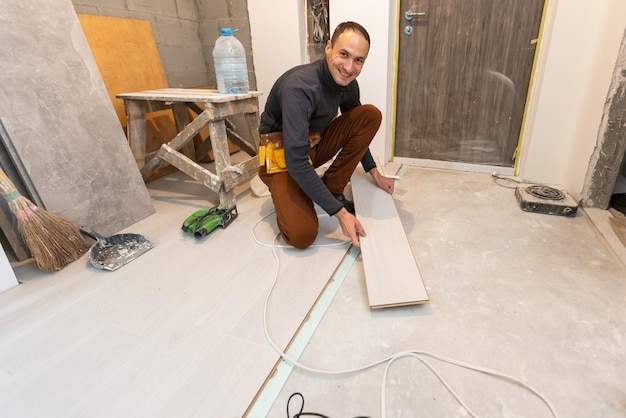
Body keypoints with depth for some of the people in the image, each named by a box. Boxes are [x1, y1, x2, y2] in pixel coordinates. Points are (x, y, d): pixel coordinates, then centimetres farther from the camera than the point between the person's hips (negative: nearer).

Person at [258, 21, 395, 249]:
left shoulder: (348, 84, -7)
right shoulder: (299, 87, -30)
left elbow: (355, 132, 11)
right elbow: (297, 162, -34)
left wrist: (374, 173, 6)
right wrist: (340, 213, -33)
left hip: (315, 144, 7)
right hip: (282, 155, -7)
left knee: (371, 115, -10)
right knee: (302, 234, -27)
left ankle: (332, 189, -4)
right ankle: (286, 196, 8)